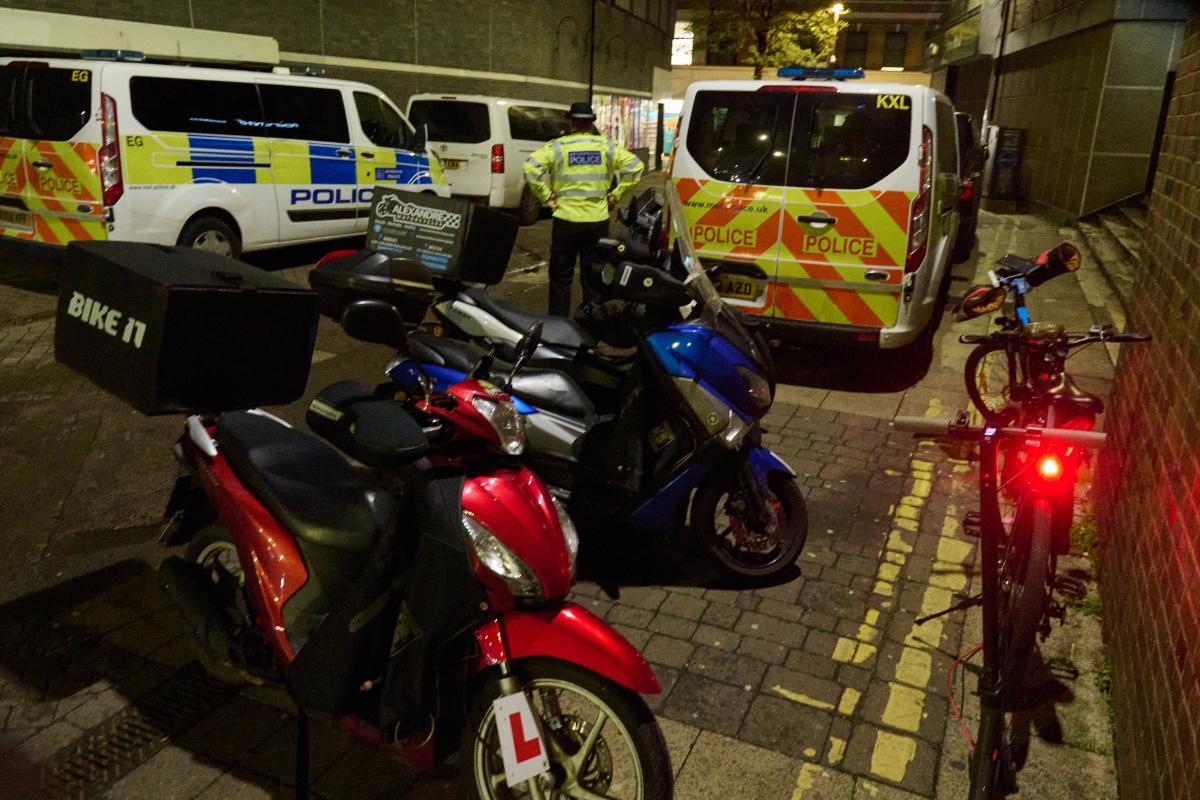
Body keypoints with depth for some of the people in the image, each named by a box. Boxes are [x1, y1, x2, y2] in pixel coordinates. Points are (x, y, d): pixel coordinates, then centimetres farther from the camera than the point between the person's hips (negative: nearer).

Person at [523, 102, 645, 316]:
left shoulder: (557, 146, -3)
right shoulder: (607, 146, 3)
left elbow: (531, 167, -15)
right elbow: (635, 166, -1)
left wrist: (546, 196, -7)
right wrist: (616, 194, 4)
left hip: (566, 220, -2)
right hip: (598, 220, 2)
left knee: (561, 278, 9)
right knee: (594, 279, 12)